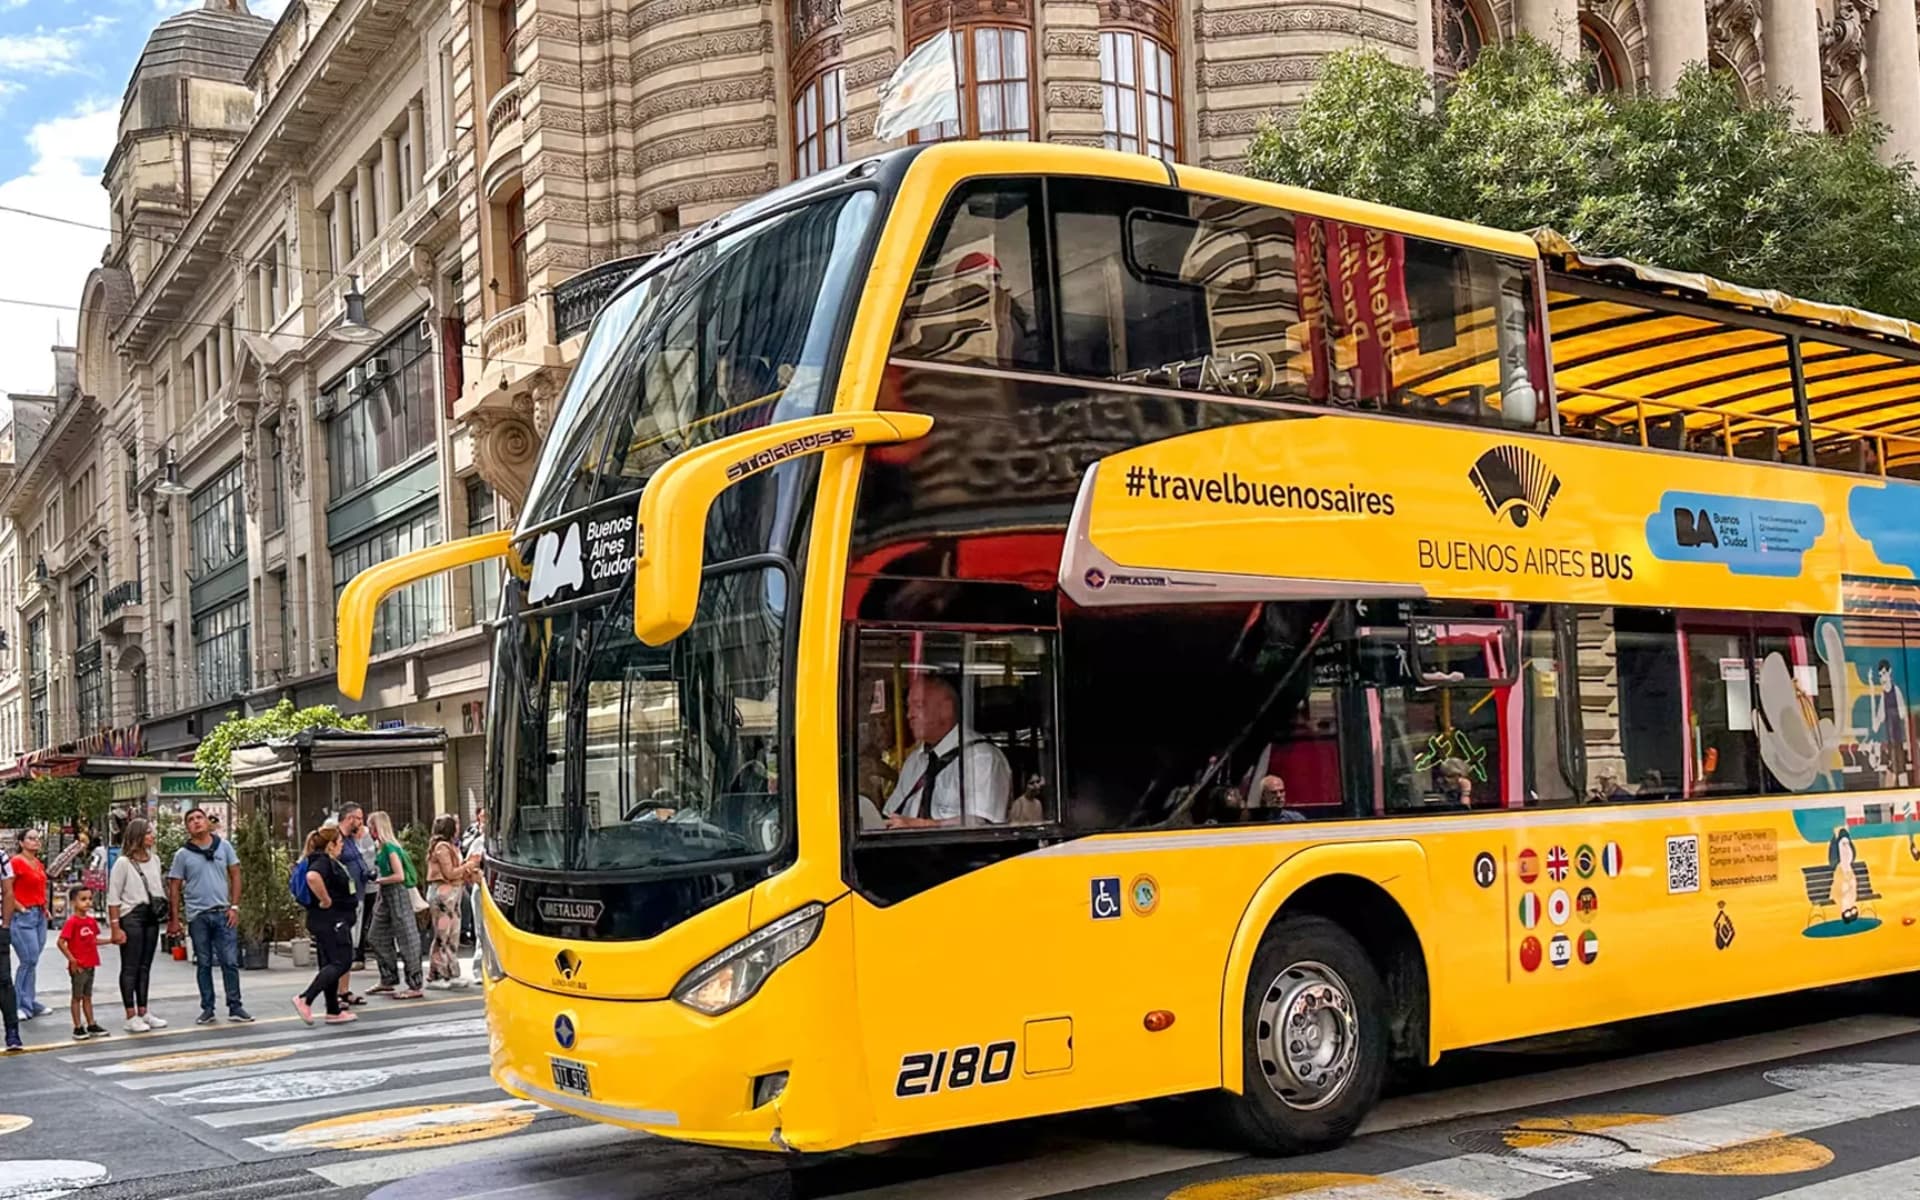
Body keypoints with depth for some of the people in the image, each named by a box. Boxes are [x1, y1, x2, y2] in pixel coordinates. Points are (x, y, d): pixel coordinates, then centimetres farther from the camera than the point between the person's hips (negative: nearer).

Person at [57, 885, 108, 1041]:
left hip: (90, 965, 7)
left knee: (88, 996, 15)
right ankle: (78, 1028, 8)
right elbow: (61, 942, -18)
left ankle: (91, 1025, 22)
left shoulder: (91, 921, 7)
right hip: (78, 967, -7)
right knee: (77, 997, 2)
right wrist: (72, 960, -19)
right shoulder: (72, 922, -15)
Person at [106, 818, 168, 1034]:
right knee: (130, 967, -2)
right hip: (131, 917, -6)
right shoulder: (123, 863, -8)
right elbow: (113, 897, -9)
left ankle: (143, 1012, 18)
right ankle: (131, 1017, 1)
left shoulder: (155, 860, 10)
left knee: (145, 966, 11)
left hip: (151, 917, 6)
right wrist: (115, 927, -14)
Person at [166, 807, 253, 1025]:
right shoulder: (183, 854, 0)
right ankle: (207, 1009, 15)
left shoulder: (223, 846, 4)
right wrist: (175, 919, 0)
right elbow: (174, 887, 3)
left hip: (222, 913, 1)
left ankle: (235, 1007, 7)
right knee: (203, 964, 7)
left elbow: (235, 875, 7)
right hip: (197, 916, -1)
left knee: (230, 962, 0)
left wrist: (234, 906, -1)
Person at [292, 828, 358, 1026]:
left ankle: (334, 1011, 15)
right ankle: (305, 999, -14)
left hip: (333, 922, 11)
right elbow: (312, 877, -38)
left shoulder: (328, 861, 15)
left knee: (329, 964, 11)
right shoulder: (322, 862, -16)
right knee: (340, 962, -10)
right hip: (331, 921, -11)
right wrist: (326, 900, -27)